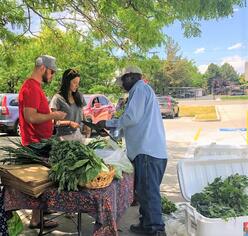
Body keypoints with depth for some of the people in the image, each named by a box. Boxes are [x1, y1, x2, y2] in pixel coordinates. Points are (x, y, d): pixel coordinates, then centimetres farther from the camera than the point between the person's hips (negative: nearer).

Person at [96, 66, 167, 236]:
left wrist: (108, 123, -4)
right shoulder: (143, 90, 24)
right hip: (149, 149, 10)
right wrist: (112, 127, 20)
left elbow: (132, 118, -16)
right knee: (145, 190, 15)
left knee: (148, 191, -6)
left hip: (147, 151, -10)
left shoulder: (140, 89, -7)